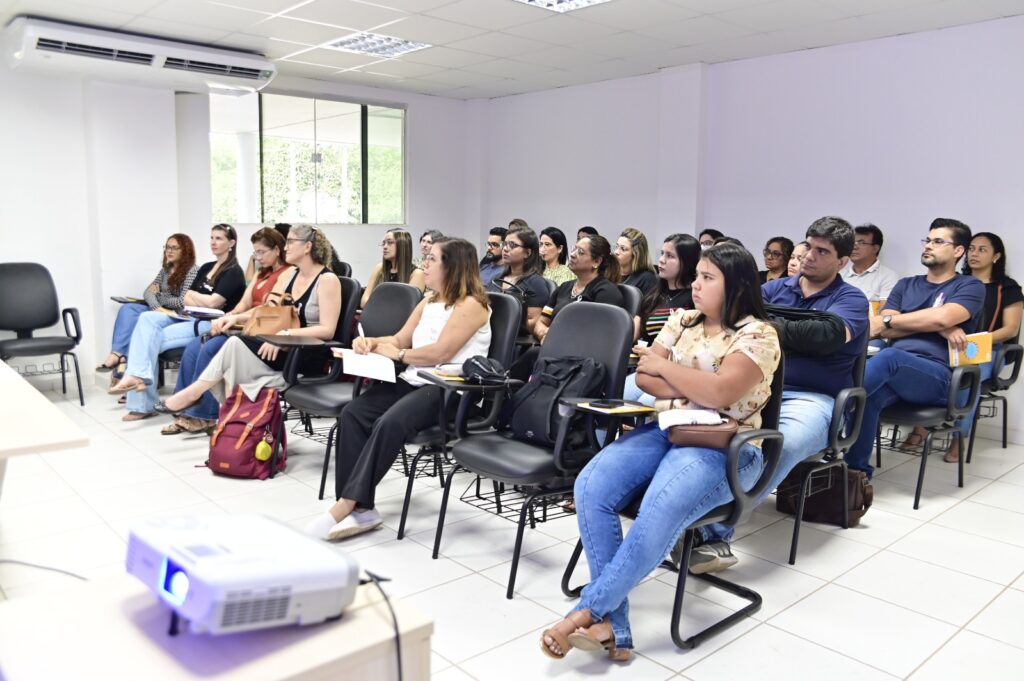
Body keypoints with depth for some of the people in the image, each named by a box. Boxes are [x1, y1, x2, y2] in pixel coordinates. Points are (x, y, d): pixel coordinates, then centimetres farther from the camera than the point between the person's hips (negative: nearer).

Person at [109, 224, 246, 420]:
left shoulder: (233, 272, -4)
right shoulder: (206, 268, 21)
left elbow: (212, 303, -16)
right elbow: (186, 299, 16)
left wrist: (193, 295, 2)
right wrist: (203, 302, -5)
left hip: (211, 325, -8)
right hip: (192, 319, 8)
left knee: (152, 338, -21)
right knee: (147, 318, -17)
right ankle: (137, 380, -27)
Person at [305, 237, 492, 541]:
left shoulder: (471, 305, -7)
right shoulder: (428, 301, 21)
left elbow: (439, 352, -17)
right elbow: (399, 340, 22)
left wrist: (397, 354, -6)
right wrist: (371, 343, 2)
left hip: (450, 391, -8)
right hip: (415, 382, 8)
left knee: (389, 423, -33)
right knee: (353, 413, -16)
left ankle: (347, 504, -23)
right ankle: (360, 508, -20)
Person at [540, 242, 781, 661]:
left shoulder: (757, 334, -4)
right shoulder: (682, 321, 15)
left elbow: (721, 393, -20)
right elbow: (644, 378, 8)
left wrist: (663, 366, -6)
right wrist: (697, 389, -8)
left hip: (724, 448, -6)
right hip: (665, 430, 6)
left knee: (661, 512, -36)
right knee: (590, 487, -21)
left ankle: (588, 611, -21)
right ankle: (611, 624, -21)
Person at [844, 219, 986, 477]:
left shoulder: (970, 287, 12)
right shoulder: (905, 285, 24)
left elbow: (943, 317, -11)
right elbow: (885, 330, 8)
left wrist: (887, 320, -1)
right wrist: (936, 327, -6)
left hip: (937, 375, -3)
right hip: (893, 371, 4)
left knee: (889, 356, -38)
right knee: (868, 395, -33)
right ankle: (857, 474, -28)